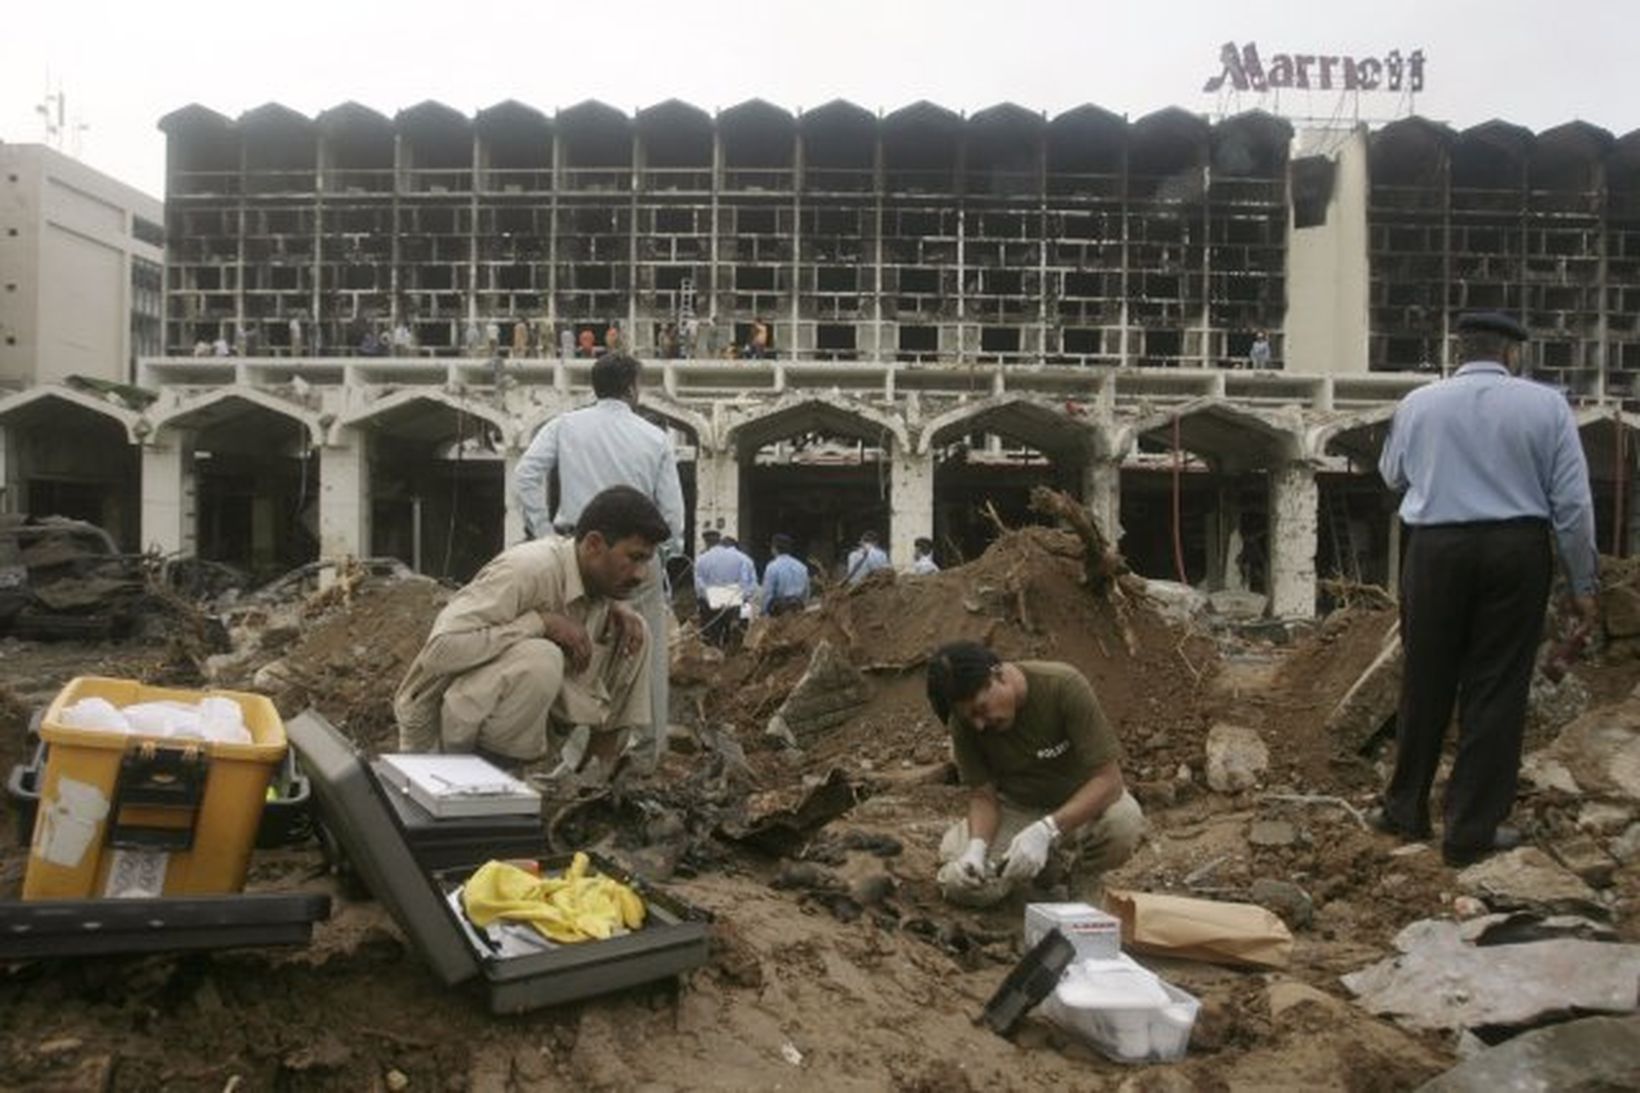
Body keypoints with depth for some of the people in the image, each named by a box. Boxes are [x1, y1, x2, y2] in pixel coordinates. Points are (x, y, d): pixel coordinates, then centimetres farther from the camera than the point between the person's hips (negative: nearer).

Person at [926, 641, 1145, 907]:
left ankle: (1083, 880, -2)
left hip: (1082, 803, -2)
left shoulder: (1064, 686, -28)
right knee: (961, 883, -22)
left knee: (1124, 822, -37)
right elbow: (983, 795, -10)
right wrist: (977, 846, -32)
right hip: (1017, 808, 3)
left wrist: (1045, 831, -40)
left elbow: (1108, 778, -27)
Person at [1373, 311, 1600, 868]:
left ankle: (1406, 809, 23)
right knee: (1497, 689, 5)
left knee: (1426, 682, 12)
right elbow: (1572, 502, -2)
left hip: (1436, 549, 1)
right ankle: (1471, 831, 10)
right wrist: (1583, 583, 4)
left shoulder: (1418, 403, 2)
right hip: (1516, 550, -1)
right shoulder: (1545, 405, -1)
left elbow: (1392, 476, 18)